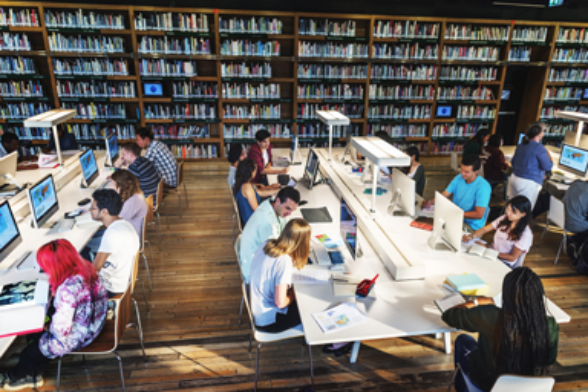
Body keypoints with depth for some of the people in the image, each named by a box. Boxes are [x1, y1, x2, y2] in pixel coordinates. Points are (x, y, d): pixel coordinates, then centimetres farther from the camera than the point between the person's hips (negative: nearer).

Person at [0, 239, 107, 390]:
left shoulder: (68, 289, -36)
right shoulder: (85, 268, -10)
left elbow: (60, 330, -27)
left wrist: (49, 327, -8)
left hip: (77, 337, -7)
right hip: (91, 321, 7)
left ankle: (20, 374, 49)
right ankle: (34, 374, 37)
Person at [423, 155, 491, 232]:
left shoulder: (483, 186, -19)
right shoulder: (459, 178, 1)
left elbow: (479, 215, -22)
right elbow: (444, 194, 5)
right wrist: (431, 202, -15)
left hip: (471, 226, -6)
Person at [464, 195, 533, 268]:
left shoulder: (526, 233, -15)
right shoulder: (505, 218, 2)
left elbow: (512, 257, -14)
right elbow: (485, 229, 3)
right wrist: (472, 237, -19)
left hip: (506, 265, -5)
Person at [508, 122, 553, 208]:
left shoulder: (521, 145, 11)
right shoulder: (539, 148, -13)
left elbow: (513, 162, 21)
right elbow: (548, 166, -10)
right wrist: (548, 153, 5)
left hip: (514, 178, 8)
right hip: (529, 183, -8)